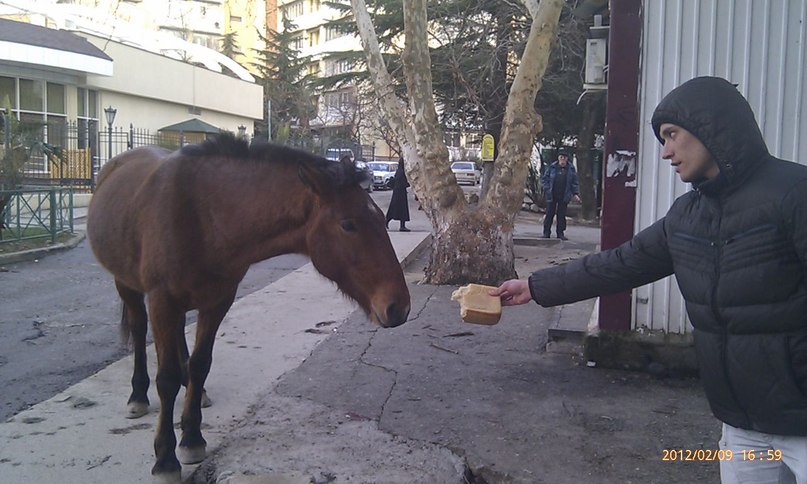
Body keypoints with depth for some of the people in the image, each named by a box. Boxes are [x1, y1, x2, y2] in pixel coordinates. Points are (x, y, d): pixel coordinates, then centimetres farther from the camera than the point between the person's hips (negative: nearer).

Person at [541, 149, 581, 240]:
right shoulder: (552, 167, 2)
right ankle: (546, 232, 9)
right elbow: (544, 179, 6)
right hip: (552, 195, -1)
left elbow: (575, 182, 8)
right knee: (549, 214, 2)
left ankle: (560, 233, 13)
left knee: (562, 215, 5)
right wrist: (547, 188, -7)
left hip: (564, 196, 1)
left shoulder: (571, 168, 4)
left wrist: (575, 194, -1)